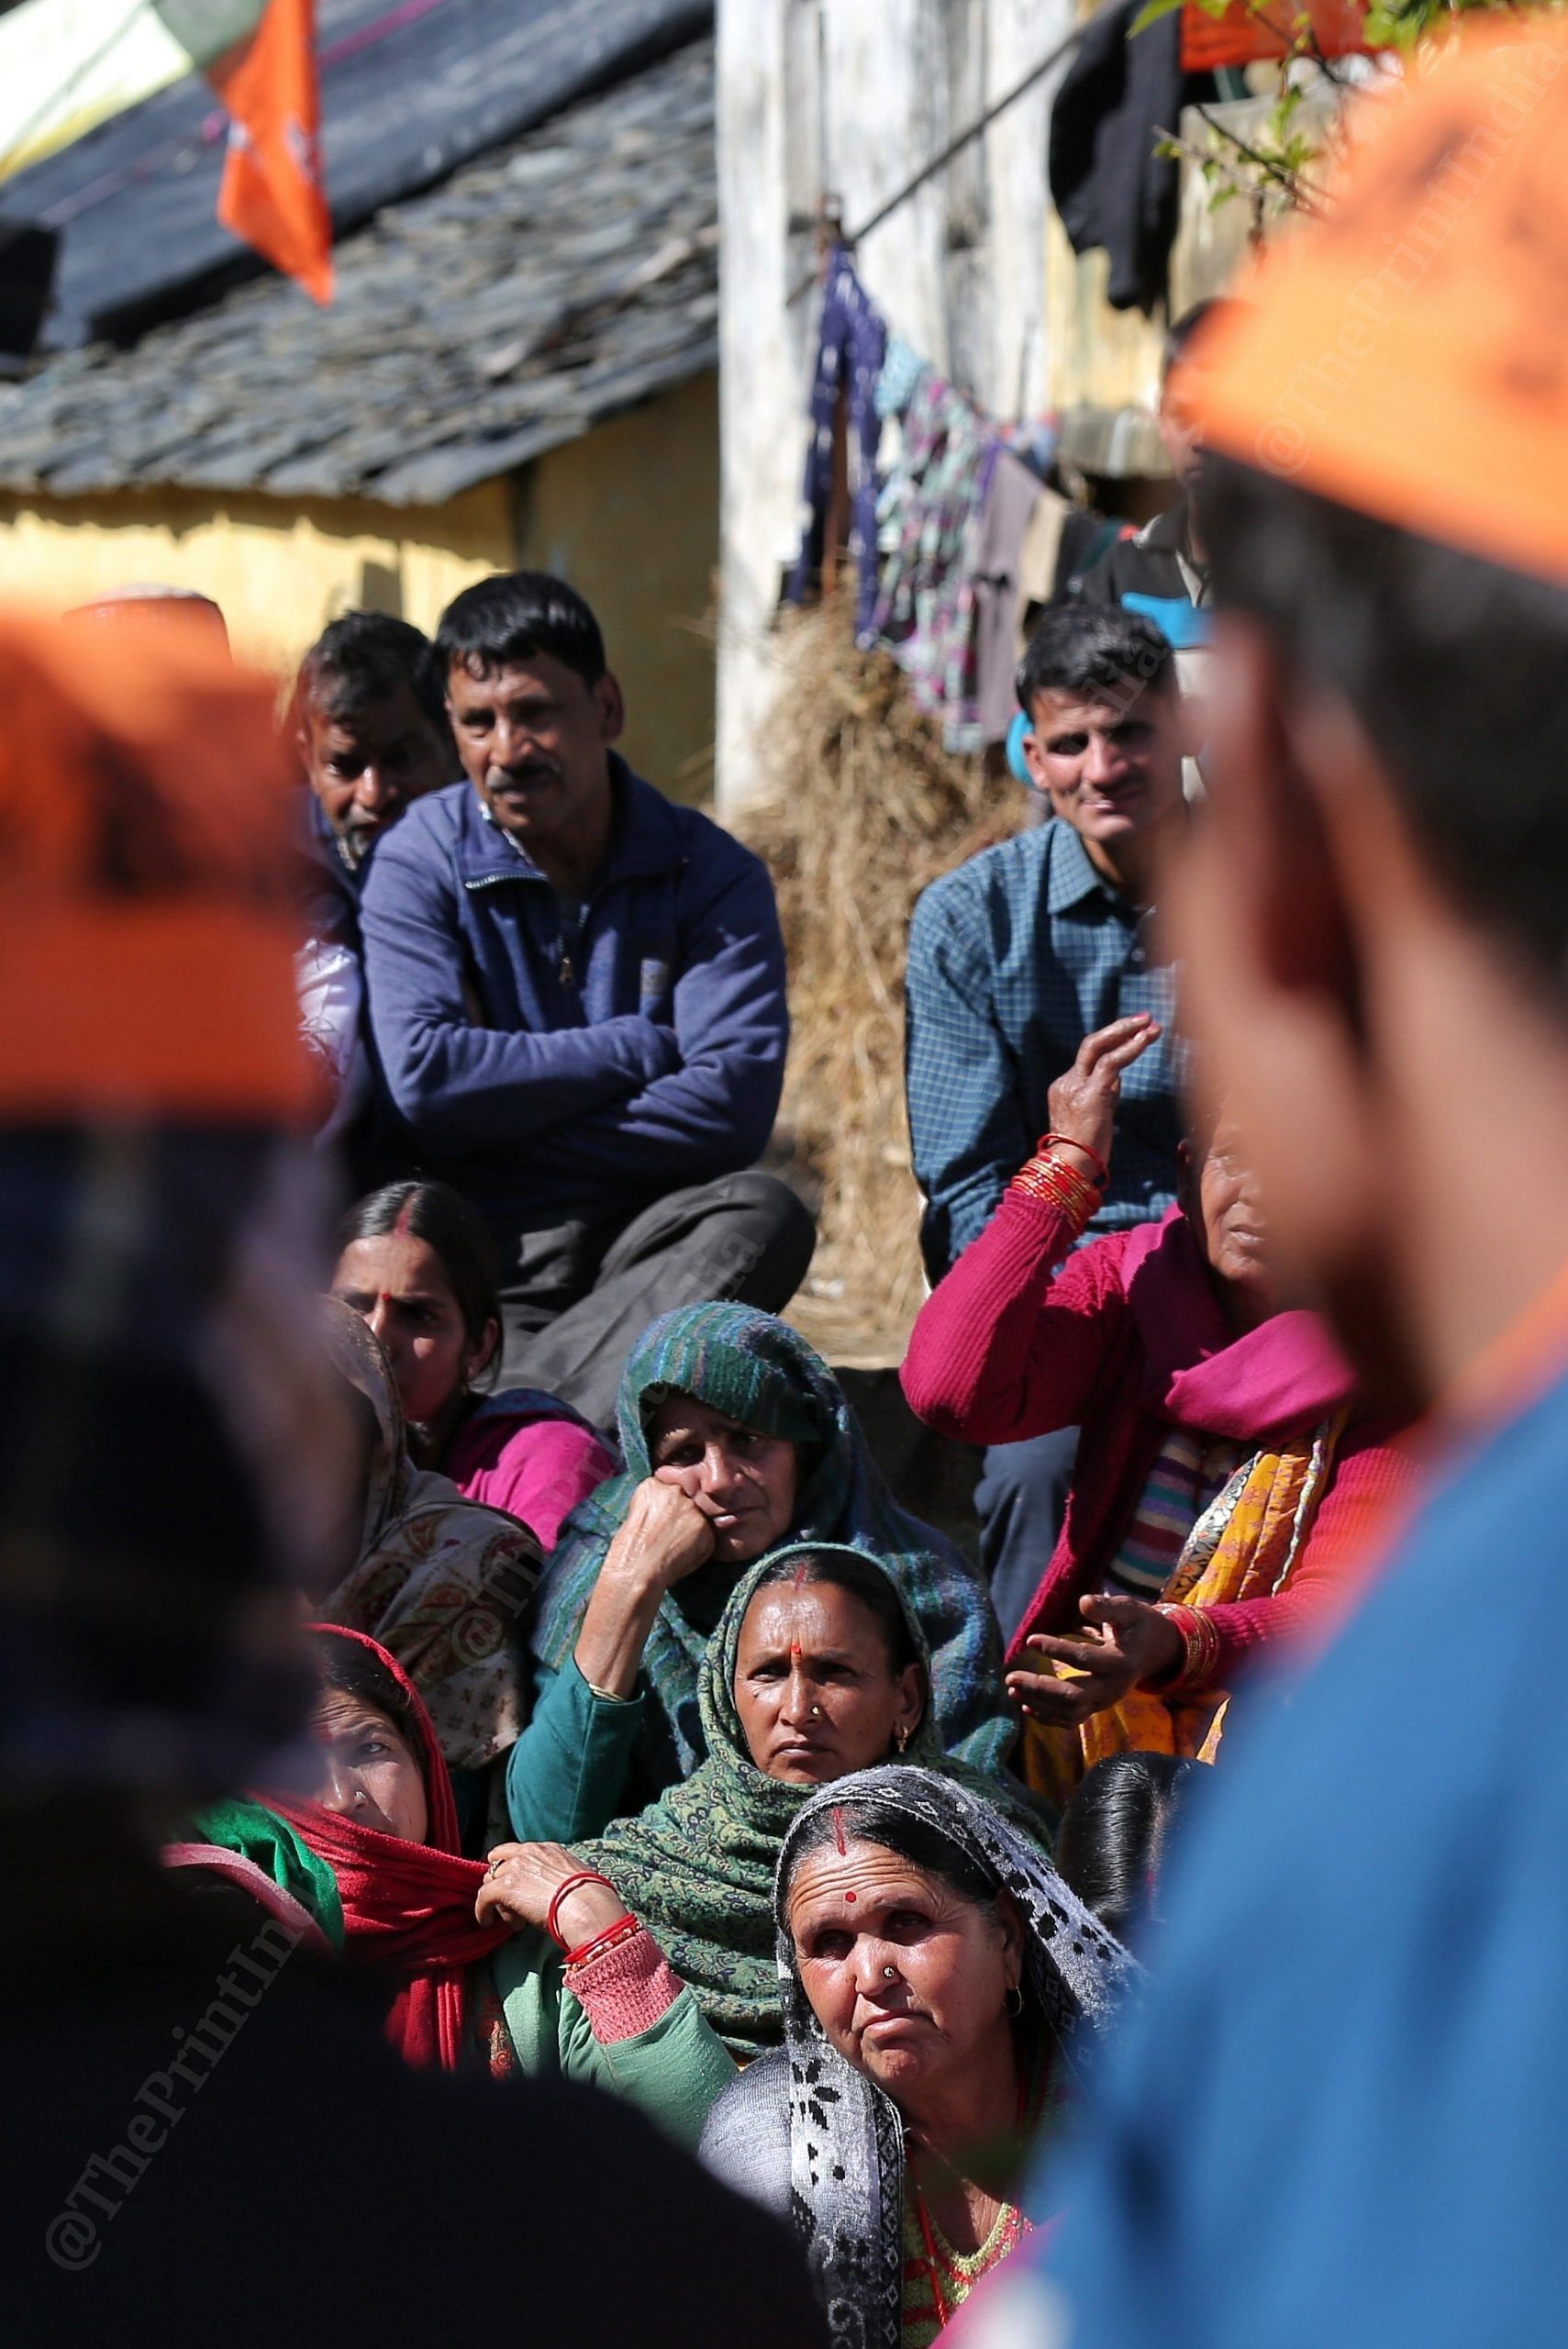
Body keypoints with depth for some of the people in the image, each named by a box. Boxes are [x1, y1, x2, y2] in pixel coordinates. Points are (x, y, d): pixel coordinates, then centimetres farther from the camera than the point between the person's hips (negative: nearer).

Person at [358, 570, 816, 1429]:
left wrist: (503, 1134, -11)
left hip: (652, 1244, 1)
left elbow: (733, 1105, -12)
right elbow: (423, 1077, -13)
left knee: (763, 1214, -31)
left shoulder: (711, 874, 3)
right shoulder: (421, 862, 3)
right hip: (482, 1253, -1)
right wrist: (638, 1050, -8)